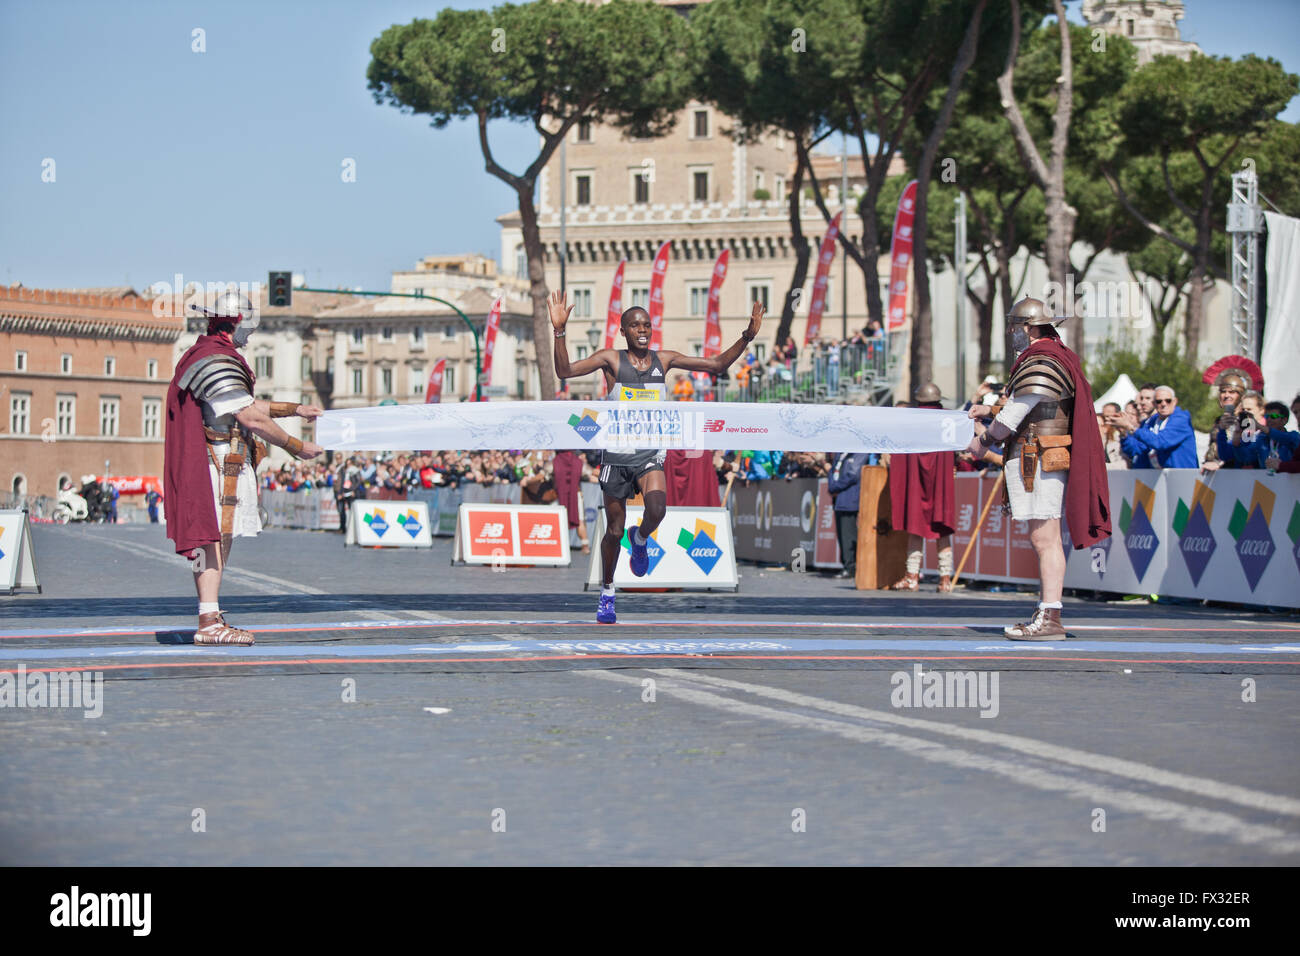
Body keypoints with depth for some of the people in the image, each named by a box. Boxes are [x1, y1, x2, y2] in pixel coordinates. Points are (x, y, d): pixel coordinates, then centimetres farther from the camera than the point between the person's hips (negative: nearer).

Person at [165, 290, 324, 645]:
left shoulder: (204, 356, 19)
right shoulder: (218, 361, -16)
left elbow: (245, 404, 28)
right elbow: (251, 418, -20)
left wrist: (295, 409, 30)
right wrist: (296, 447, -12)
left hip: (221, 465, 11)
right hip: (219, 461, -11)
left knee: (216, 539, 13)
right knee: (214, 537, -13)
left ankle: (211, 619, 18)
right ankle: (210, 623, -16)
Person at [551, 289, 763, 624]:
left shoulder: (664, 360, 3)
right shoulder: (611, 359, -5)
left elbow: (717, 364, 8)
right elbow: (565, 371, -16)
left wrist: (747, 337, -3)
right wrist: (559, 331, -29)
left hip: (650, 454, 1)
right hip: (617, 454, -1)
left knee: (657, 510, -26)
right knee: (614, 531, 6)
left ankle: (640, 539, 10)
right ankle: (606, 593, 27)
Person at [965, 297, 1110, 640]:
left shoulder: (1040, 364, -15)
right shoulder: (1056, 358, 18)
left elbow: (1014, 415, -16)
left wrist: (984, 439, -2)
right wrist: (991, 410, 27)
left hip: (1037, 461, -11)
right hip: (1045, 464, 11)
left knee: (1045, 540, -11)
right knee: (1045, 540, 13)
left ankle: (1049, 620, -12)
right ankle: (1045, 615, 18)